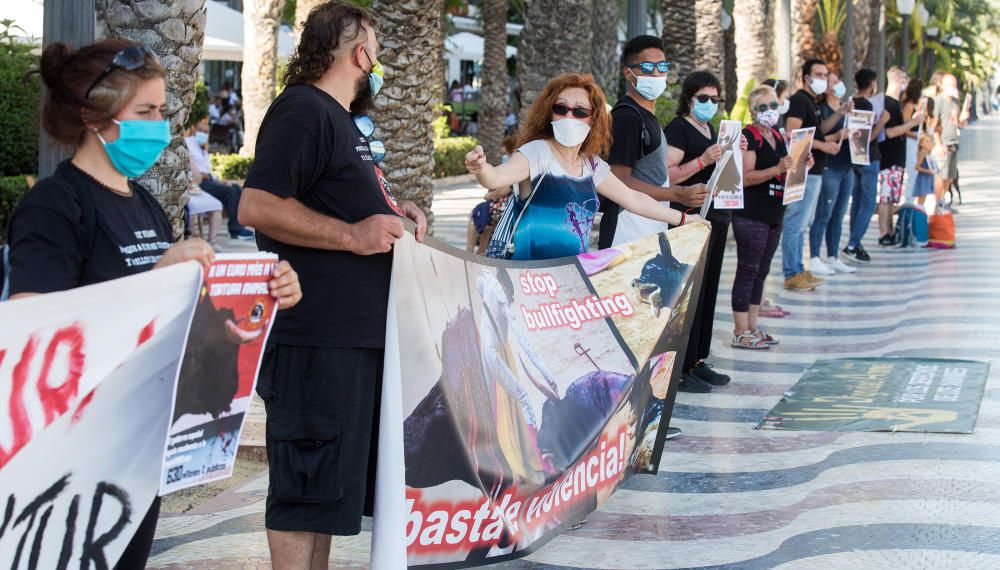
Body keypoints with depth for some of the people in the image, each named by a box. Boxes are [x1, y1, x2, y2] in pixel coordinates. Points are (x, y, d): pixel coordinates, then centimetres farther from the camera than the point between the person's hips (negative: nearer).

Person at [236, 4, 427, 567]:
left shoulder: (341, 119, 21)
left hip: (359, 331, 10)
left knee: (333, 482, 16)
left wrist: (390, 211, 13)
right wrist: (352, 234, -23)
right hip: (317, 338, -10)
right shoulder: (302, 110, -11)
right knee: (308, 485, -5)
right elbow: (257, 206, -22)